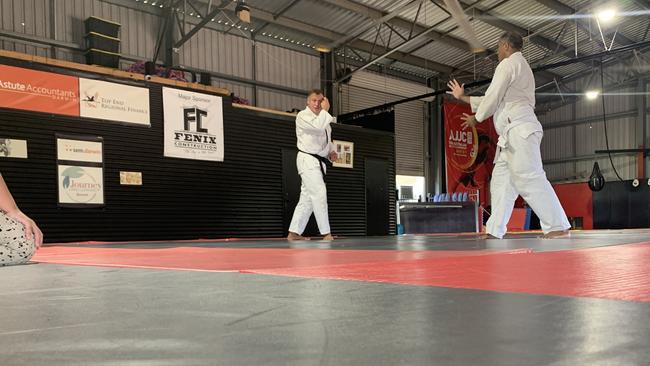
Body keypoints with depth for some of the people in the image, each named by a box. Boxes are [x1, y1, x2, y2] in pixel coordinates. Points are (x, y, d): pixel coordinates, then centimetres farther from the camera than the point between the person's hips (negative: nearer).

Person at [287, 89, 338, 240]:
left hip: (319, 162, 9)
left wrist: (331, 151, 8)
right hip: (308, 160, -9)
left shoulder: (323, 118, 19)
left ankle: (294, 233, 13)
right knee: (319, 194, -16)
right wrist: (325, 110, -13)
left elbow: (326, 140, 28)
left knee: (307, 198, 8)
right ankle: (326, 234, -14)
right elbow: (318, 127, -27)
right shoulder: (302, 116, -8)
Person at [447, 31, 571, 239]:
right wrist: (462, 97, 37)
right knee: (501, 180, 8)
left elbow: (493, 97, -6)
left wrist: (476, 118, 10)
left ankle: (558, 227, -21)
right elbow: (495, 100, 32)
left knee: (529, 178, -18)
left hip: (519, 129, -11)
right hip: (514, 134, 11)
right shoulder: (521, 67, 31)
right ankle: (495, 231, 7)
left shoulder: (508, 64, -1)